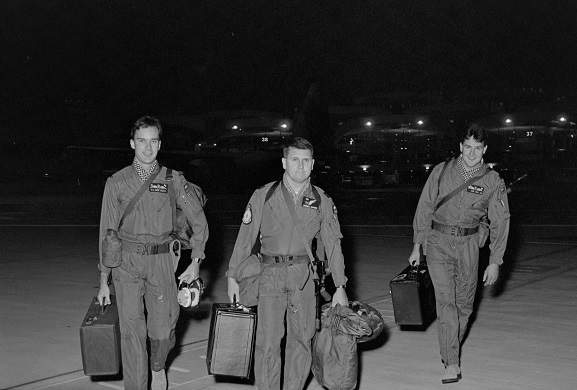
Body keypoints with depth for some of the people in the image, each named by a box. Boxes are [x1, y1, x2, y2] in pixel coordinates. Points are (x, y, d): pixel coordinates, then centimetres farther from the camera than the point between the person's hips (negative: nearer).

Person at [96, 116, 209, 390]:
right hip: (126, 262, 0)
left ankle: (158, 366, 37)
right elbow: (107, 231, 7)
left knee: (163, 329, 4)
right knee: (132, 330, -4)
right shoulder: (117, 182, 5)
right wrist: (103, 280, 5)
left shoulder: (173, 180, 5)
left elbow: (198, 220, 8)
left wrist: (196, 261, 1)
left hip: (161, 261, 0)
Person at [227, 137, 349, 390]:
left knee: (302, 338, 5)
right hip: (270, 275, -2)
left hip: (303, 275, 2)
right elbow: (245, 238, 4)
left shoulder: (322, 201, 6)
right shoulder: (263, 196, 1)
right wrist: (233, 277, 3)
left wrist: (340, 287, 6)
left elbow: (333, 244, 9)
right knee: (268, 340, -7)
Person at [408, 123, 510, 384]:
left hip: (468, 244, 1)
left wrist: (495, 262, -2)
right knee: (446, 300, -10)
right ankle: (452, 364, -9)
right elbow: (425, 208, 4)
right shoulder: (442, 171, -1)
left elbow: (500, 222, 1)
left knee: (464, 303, 9)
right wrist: (417, 245, 2)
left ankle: (451, 349, 32)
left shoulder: (493, 181, -1)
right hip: (438, 241, -1)